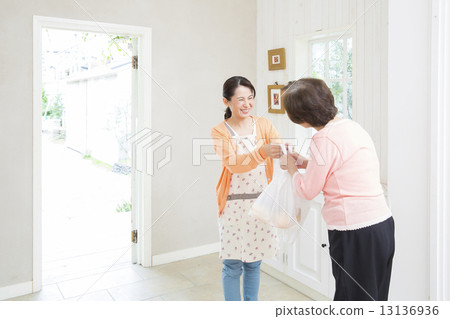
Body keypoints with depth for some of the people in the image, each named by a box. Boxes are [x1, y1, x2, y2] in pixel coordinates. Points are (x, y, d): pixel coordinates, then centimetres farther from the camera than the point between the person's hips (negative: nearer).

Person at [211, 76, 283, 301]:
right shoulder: (219, 132, -6)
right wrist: (263, 152, -38)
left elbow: (281, 149, -11)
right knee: (232, 264, 5)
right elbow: (234, 164, -22)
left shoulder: (263, 125, 3)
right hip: (234, 204, -3)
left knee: (254, 262, 15)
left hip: (261, 201, 3)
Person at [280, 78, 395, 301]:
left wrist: (291, 167, 11)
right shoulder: (351, 126, 7)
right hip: (383, 224, 9)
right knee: (374, 298, 20)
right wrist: (302, 162, 23)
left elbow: (307, 191, -7)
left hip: (355, 234, -9)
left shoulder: (324, 140, -19)